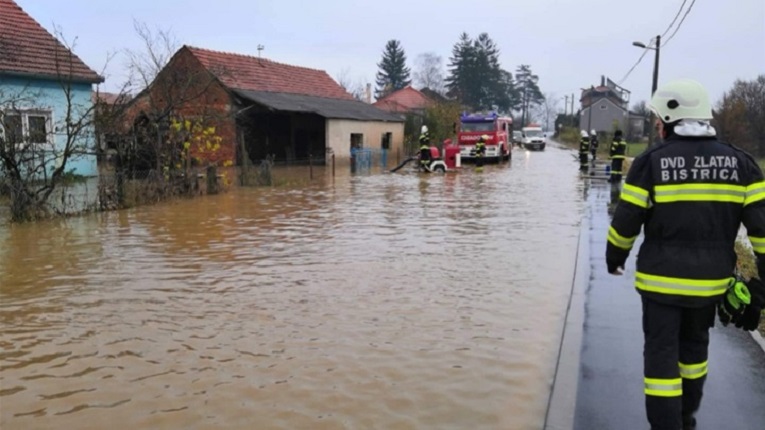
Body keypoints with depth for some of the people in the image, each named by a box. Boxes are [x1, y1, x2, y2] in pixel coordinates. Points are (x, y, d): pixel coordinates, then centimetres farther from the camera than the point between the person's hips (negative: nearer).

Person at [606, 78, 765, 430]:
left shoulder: (651, 162, -11)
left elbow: (626, 222, -7)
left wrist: (614, 257, 11)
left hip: (661, 280, -4)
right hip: (710, 282, 5)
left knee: (661, 354, 6)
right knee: (694, 347, 24)